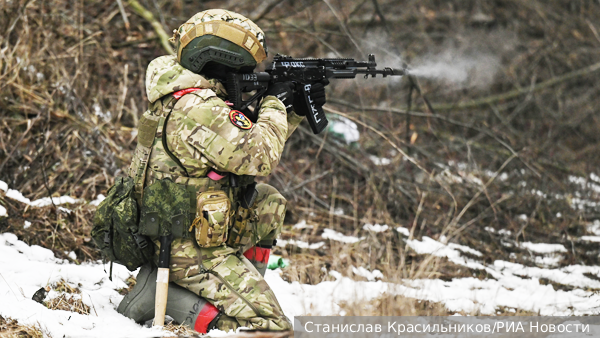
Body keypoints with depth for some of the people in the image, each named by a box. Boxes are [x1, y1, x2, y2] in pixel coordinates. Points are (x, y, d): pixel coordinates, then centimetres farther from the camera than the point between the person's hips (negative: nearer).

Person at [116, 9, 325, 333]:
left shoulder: (184, 98, 10)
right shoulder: (197, 109, -22)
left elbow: (249, 139, 22)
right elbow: (259, 157, -26)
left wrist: (296, 110, 13)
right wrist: (275, 104, -10)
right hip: (194, 252, -10)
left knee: (268, 202, 24)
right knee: (272, 328, -12)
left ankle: (239, 292, 17)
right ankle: (163, 292, -10)